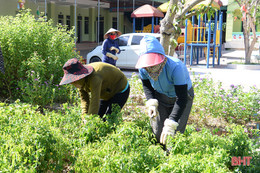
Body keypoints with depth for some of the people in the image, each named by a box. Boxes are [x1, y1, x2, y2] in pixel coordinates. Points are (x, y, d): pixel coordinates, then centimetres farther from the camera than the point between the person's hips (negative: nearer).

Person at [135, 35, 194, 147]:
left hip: (182, 95, -4)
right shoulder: (143, 68, -23)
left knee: (176, 132, -12)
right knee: (157, 132, 3)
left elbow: (181, 99, -39)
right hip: (160, 97, 4)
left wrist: (170, 124, -45)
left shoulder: (176, 67, -39)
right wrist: (151, 103, -18)